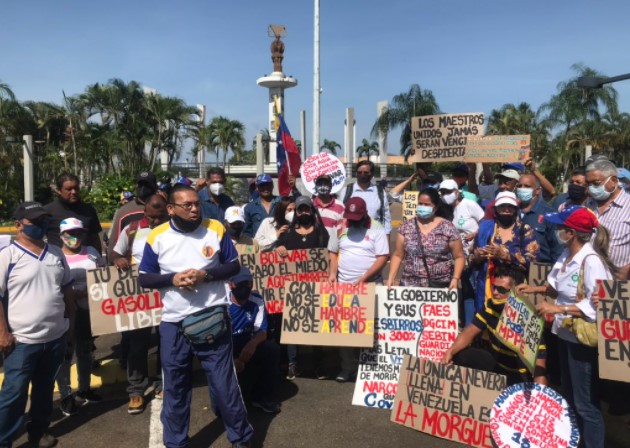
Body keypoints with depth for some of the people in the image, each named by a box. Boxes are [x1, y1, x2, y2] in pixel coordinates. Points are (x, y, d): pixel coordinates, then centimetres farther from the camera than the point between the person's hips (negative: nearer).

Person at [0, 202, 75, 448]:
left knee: (45, 389, 19)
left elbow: (67, 288, 15)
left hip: (55, 337, 6)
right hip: (22, 341, -5)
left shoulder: (56, 253, 7)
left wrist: (71, 321, 14)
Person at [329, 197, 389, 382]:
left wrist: (364, 278, -20)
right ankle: (348, 367, 16)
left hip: (370, 286, -3)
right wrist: (333, 273, -3)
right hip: (344, 286, 4)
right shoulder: (341, 228, 6)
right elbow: (333, 252, 13)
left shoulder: (376, 229, -6)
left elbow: (383, 257, -12)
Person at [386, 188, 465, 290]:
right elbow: (397, 255, 6)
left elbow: (459, 257, 2)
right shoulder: (406, 227, 4)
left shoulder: (448, 228, -1)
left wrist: (455, 279, -11)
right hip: (409, 285, 1)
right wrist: (391, 277, -5)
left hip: (441, 287, -1)